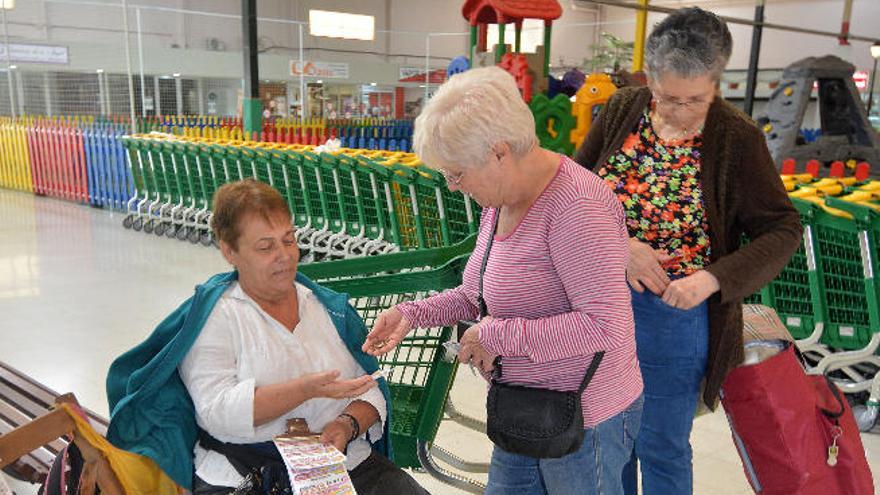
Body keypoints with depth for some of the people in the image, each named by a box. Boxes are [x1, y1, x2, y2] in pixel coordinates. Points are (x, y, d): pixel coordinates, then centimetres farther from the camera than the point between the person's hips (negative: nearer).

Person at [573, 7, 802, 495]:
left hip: (676, 313, -3)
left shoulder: (737, 138, -12)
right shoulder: (622, 109, -4)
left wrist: (713, 278, -24)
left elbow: (782, 231, -9)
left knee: (661, 446, 12)